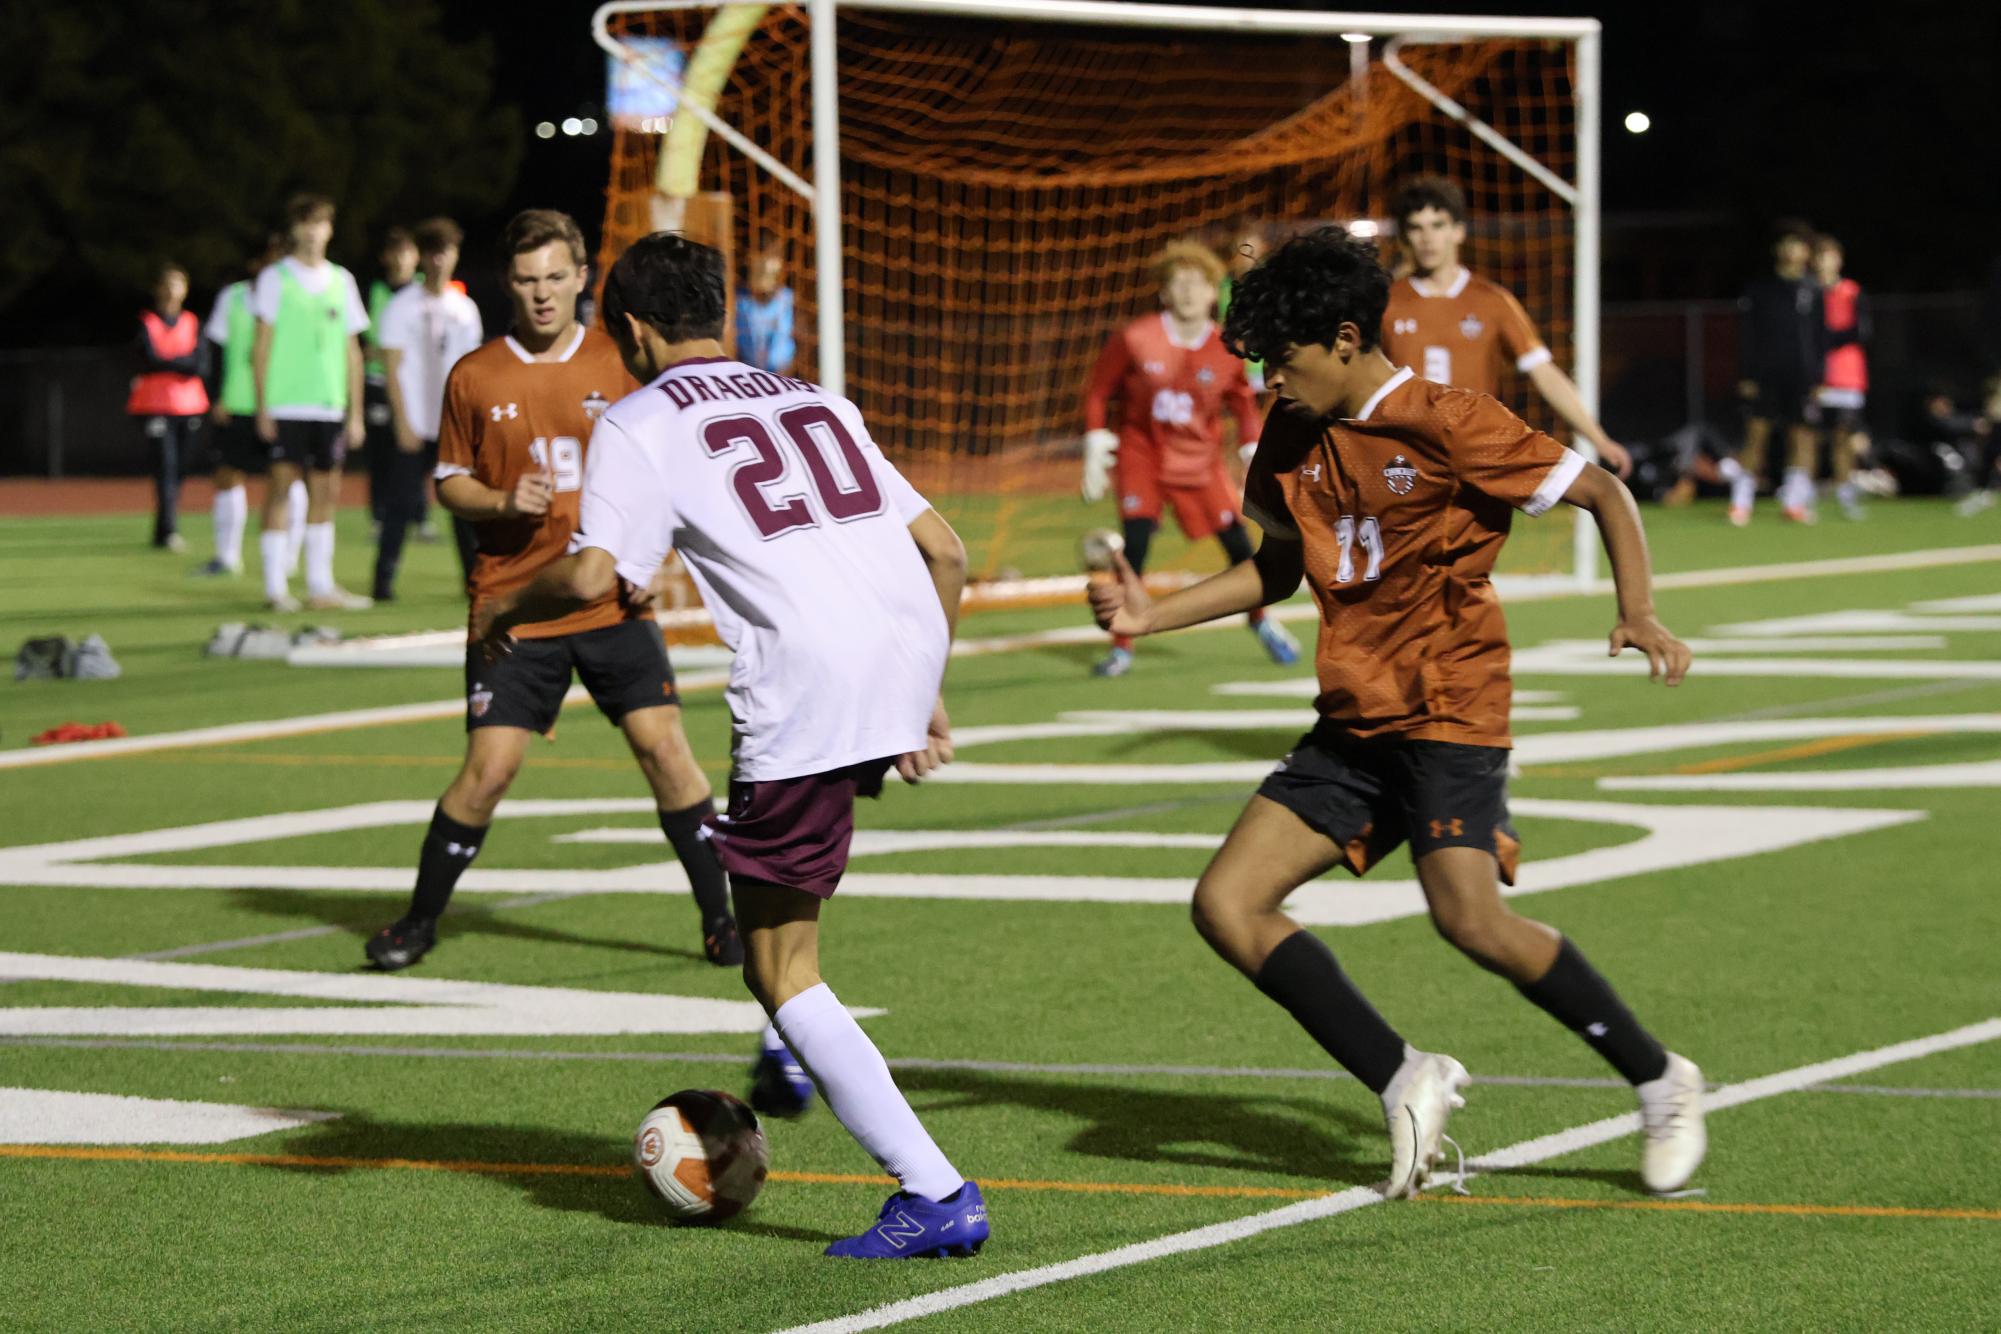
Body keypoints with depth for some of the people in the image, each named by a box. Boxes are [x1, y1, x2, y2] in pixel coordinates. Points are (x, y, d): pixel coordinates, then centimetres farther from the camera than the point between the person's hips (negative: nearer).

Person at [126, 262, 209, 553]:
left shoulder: (192, 323, 11)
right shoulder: (147, 323, 2)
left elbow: (202, 362, -1)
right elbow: (151, 359, -11)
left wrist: (168, 363, -13)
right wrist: (184, 363, -6)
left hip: (188, 404, 4)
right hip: (155, 404, -4)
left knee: (177, 467, 5)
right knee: (166, 466, -14)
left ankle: (162, 532, 13)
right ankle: (169, 531, -21)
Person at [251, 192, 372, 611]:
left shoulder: (341, 281, 12)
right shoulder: (275, 278, 1)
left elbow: (351, 349, 15)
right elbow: (262, 345, -1)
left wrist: (355, 412, 10)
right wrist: (262, 407, -8)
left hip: (329, 405, 4)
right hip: (285, 404, -4)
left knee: (325, 490, 5)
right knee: (281, 485, -6)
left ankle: (320, 585, 11)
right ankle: (275, 587, -4)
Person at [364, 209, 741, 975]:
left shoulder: (618, 365, 2)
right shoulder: (474, 379, 2)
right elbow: (448, 483, 10)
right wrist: (501, 503, -10)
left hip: (612, 603, 1)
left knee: (663, 747, -7)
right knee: (489, 768, -6)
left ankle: (721, 920, 5)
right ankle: (419, 921, 12)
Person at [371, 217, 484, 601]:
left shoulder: (465, 309, 13)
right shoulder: (401, 307, 1)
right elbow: (392, 369, -3)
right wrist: (403, 422, -11)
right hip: (414, 424, -4)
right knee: (401, 505, -6)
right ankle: (384, 581, 0)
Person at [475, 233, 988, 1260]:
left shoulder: (641, 422, 8)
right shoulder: (813, 399, 26)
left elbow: (594, 575, -7)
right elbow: (945, 552, 22)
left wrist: (504, 608, 13)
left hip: (807, 679, -7)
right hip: (906, 640, 7)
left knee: (780, 974, 3)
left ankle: (933, 1193, -4)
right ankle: (793, 1059, 36)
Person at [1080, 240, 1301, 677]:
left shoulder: (1227, 350, -8)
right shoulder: (1135, 340, -14)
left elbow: (1243, 402, 7)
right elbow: (1098, 392, -4)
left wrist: (1254, 455, 0)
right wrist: (1095, 450, -9)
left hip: (1201, 459, 2)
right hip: (1142, 451, -2)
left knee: (1237, 540, 1)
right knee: (1136, 539, -17)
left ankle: (1261, 620, 30)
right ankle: (1122, 646, -6)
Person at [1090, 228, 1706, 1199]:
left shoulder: (1447, 426, -12)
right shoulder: (1293, 435, 9)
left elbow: (1603, 494, -6)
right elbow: (1279, 567, 23)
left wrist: (1638, 613, -21)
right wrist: (1151, 616, 12)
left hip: (1449, 712, -7)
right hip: (1352, 723, 7)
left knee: (1470, 918, -24)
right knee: (1227, 904, -6)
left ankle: (1660, 1082, -6)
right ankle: (1404, 1082, 3)